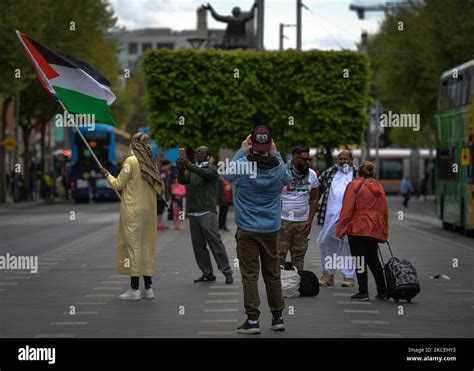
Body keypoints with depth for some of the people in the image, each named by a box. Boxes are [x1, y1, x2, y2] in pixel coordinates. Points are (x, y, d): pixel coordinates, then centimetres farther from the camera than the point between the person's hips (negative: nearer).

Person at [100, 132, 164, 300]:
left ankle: (134, 288, -5)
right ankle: (148, 288, 12)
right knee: (146, 246, 10)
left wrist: (107, 175, 13)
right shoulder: (150, 163, 6)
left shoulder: (131, 161, -10)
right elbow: (158, 187, 11)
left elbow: (118, 184, -5)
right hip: (149, 211, 6)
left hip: (133, 210, -6)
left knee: (133, 246, -3)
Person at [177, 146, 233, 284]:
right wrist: (181, 170, -23)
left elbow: (206, 174, -20)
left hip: (207, 212, -6)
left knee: (215, 243, -8)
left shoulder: (211, 168, 4)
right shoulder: (191, 169, 18)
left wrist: (189, 166, -35)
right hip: (193, 213, 6)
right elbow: (182, 180, -1)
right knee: (198, 245, 5)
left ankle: (227, 272, -4)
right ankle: (207, 273, 10)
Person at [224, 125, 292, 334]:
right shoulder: (278, 168, -7)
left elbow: (227, 174, 9)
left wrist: (241, 152, 11)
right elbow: (287, 179, 18)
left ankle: (252, 320, -3)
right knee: (272, 274, 13)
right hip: (271, 230, 3)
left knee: (250, 276, 0)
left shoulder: (242, 166, -14)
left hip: (247, 231, -3)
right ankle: (278, 317, 19)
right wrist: (276, 154, 17)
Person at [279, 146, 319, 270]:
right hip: (283, 221, -4)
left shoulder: (312, 175, 5)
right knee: (279, 255, -4)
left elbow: (314, 199, 12)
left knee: (299, 255, 8)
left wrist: (310, 221, 4)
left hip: (302, 222, 4)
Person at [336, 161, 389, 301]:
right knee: (373, 259, 13)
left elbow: (347, 209, -10)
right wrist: (384, 232, 20)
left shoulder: (354, 185, -5)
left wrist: (341, 229, -8)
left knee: (359, 260, 0)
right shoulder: (379, 187, 14)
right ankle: (382, 292, 12)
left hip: (357, 228, -6)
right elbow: (384, 211, 15)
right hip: (374, 229, 6)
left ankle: (363, 292, -1)